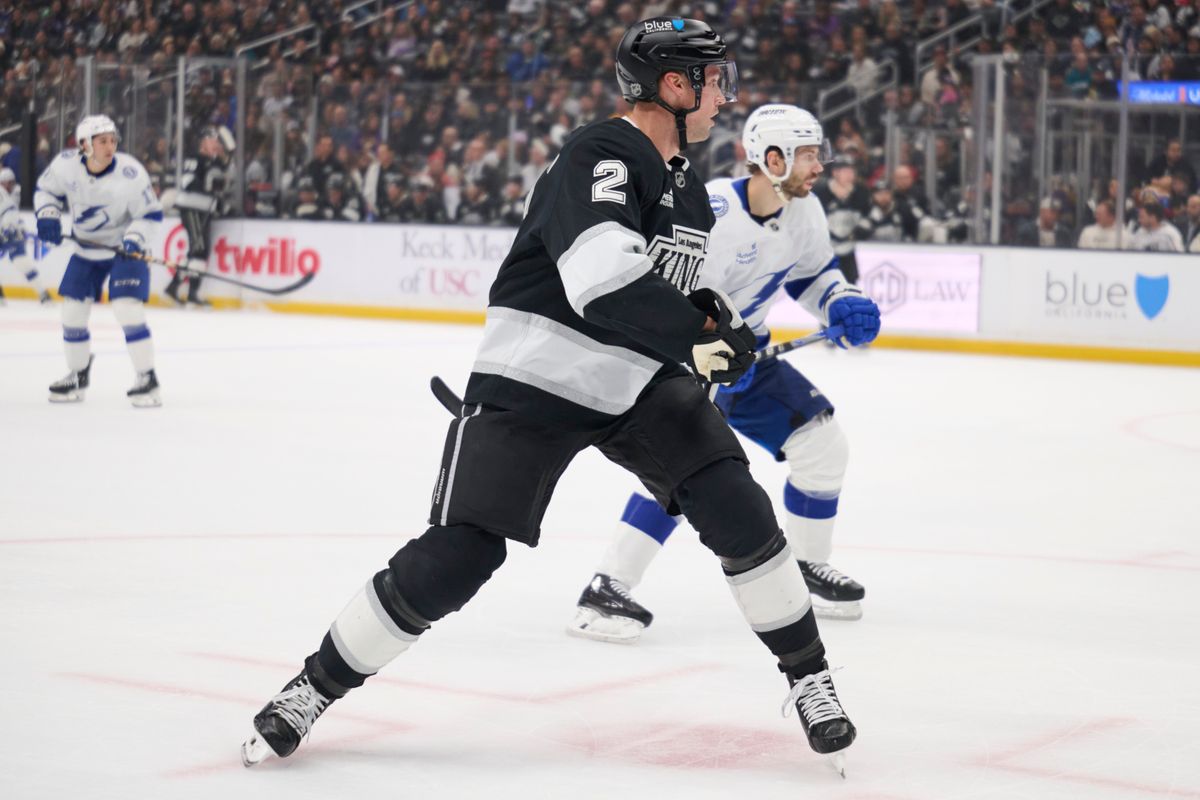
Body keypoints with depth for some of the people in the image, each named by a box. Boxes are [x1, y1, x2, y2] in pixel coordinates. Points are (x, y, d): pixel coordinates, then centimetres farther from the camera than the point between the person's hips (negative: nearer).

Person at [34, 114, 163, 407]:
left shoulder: (130, 173, -24)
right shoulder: (66, 164, -16)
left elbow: (151, 214, -14)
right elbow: (46, 188, 5)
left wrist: (134, 240, -28)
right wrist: (47, 215, -12)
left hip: (125, 248, -4)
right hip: (86, 249, 5)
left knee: (127, 310, -19)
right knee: (72, 313, 6)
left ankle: (148, 380, -10)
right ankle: (78, 376, 26)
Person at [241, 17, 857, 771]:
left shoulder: (688, 188, 9)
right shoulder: (599, 157, -20)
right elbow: (603, 283, -34)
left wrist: (717, 315, 6)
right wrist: (703, 330, -27)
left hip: (638, 383, 7)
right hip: (533, 379, -7)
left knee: (737, 508, -11)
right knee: (457, 554, -11)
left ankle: (808, 675, 5)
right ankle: (315, 686, 6)